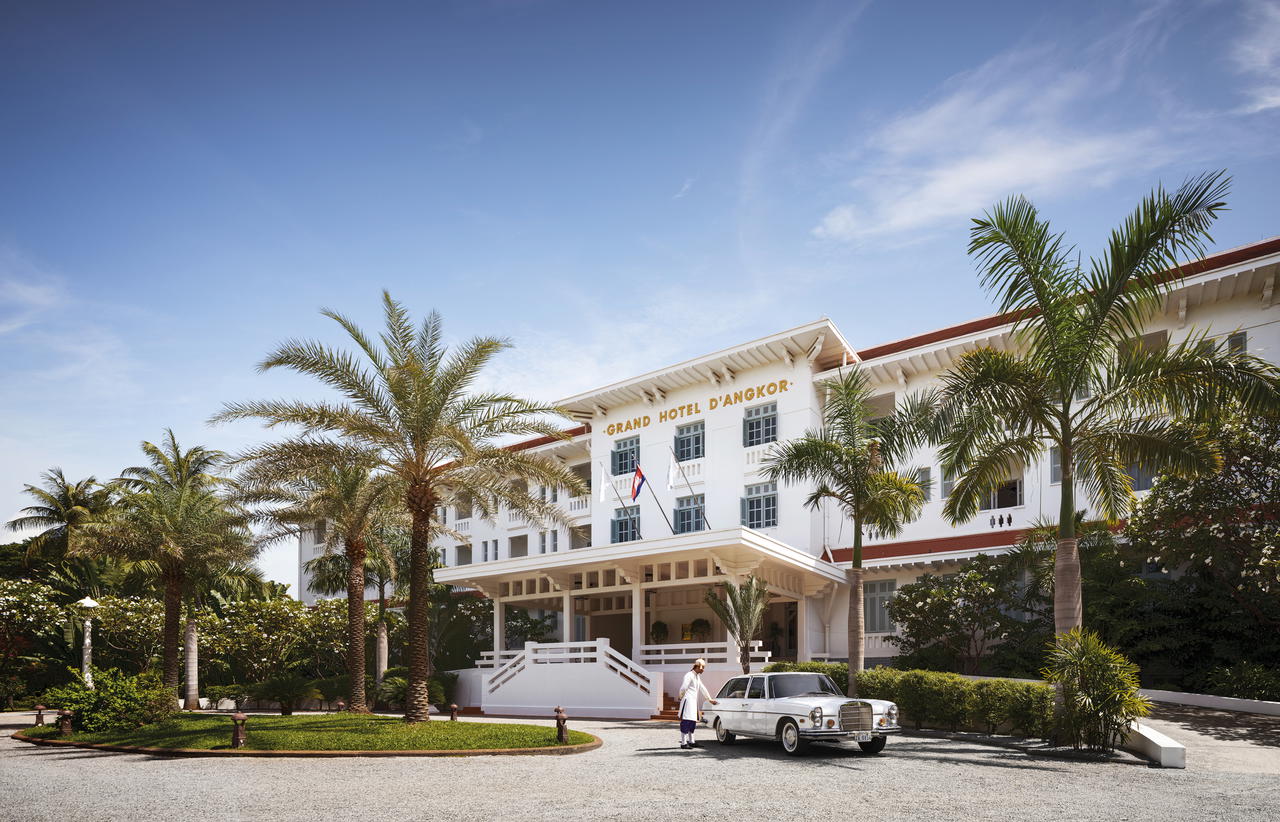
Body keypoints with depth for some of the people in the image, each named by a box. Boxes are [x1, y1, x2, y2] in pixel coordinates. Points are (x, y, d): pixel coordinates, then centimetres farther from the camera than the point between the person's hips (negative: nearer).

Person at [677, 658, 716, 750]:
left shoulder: (697, 677, 19)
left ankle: (691, 741, 19)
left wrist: (709, 699, 31)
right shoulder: (689, 675, -11)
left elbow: (702, 688, 28)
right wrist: (681, 697, -3)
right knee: (686, 721, -10)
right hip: (688, 701, -9)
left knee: (692, 722, 12)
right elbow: (683, 688, -19)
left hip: (694, 702, 9)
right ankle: (683, 743, -10)